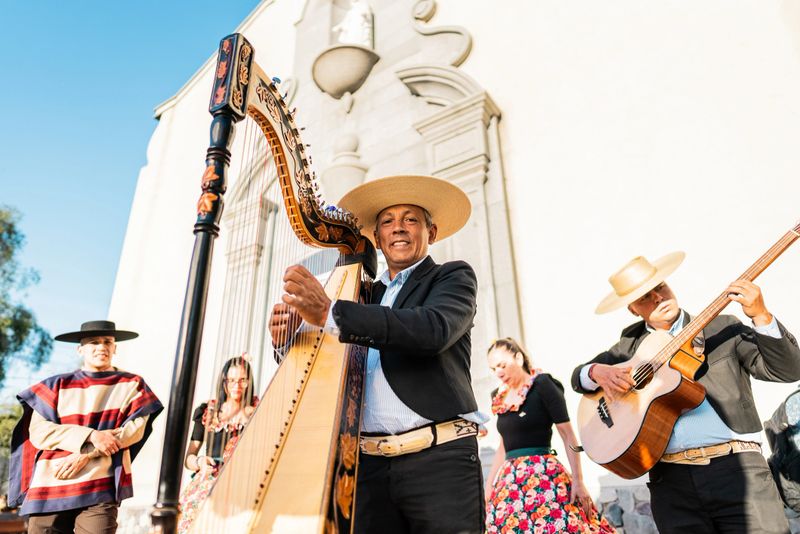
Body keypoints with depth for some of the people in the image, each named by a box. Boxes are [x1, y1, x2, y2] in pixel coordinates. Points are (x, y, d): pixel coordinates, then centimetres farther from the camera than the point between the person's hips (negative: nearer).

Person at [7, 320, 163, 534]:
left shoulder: (132, 385, 10)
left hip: (100, 486, -1)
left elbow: (135, 428, 0)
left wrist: (85, 454, -10)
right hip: (51, 483, 1)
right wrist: (90, 436, -13)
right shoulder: (57, 386, 11)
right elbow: (38, 430, 0)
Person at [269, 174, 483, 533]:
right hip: (369, 462, 4)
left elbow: (434, 329, -19)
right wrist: (289, 341, -7)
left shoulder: (453, 277, 4)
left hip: (439, 456, -3)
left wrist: (329, 313, -26)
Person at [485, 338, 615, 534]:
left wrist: (578, 481, -12)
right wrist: (488, 485, 15)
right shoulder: (500, 398, 11)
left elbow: (568, 436, -8)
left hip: (543, 474, -6)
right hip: (510, 479, 6)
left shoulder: (542, 385, -6)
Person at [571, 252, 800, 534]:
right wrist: (598, 371, -5)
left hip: (737, 466, -1)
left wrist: (761, 316, -14)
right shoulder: (632, 343, 12)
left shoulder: (724, 328, 8)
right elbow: (577, 375, 18)